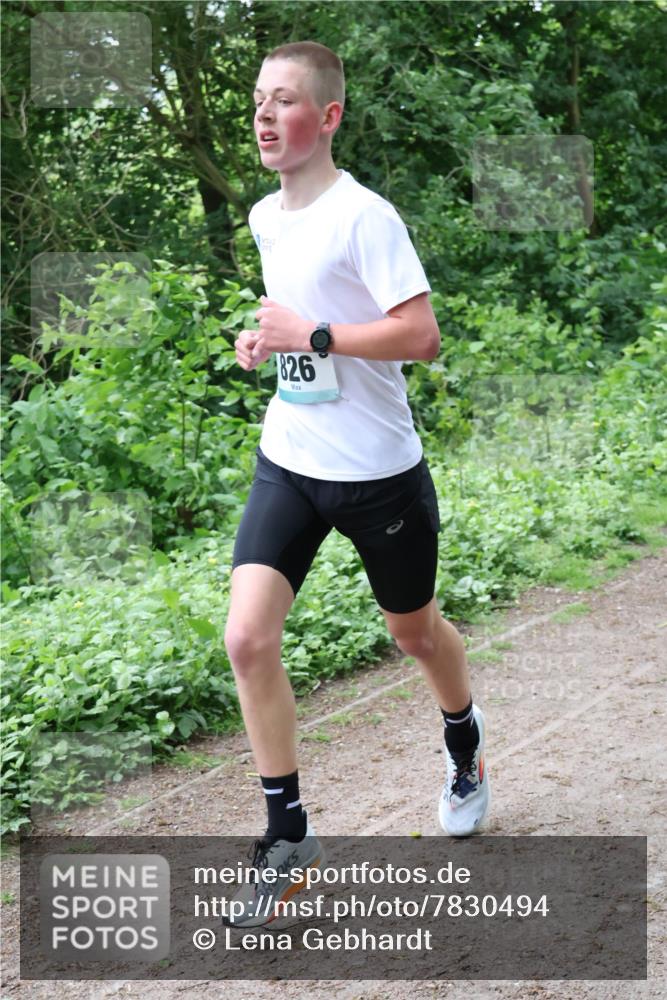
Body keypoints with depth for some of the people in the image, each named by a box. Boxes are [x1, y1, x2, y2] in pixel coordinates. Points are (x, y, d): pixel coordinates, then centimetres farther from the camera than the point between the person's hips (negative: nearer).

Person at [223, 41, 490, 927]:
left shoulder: (363, 216, -17)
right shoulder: (266, 218, 6)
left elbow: (421, 334, -24)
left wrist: (311, 336, -24)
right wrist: (265, 342, 4)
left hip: (377, 470, -5)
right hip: (288, 462, 6)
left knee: (414, 630, 15)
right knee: (248, 638, -11)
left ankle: (466, 747, 47)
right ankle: (288, 833, 1)